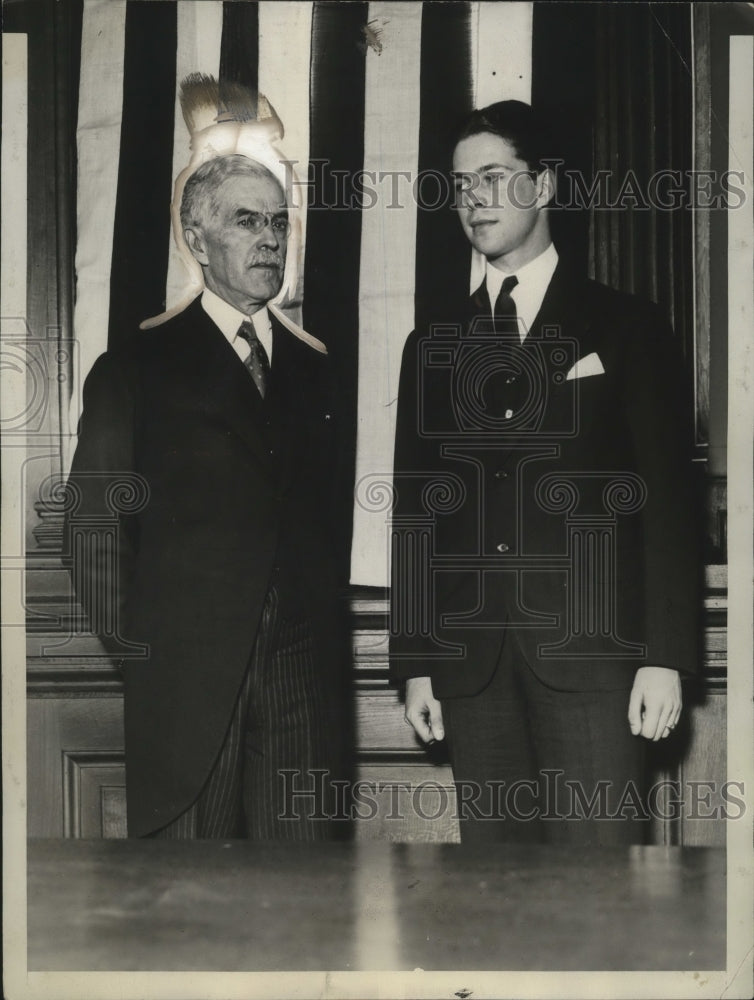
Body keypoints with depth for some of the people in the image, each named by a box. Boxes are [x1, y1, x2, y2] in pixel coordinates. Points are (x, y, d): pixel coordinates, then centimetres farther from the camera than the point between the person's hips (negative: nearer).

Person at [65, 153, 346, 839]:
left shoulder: (316, 369, 15)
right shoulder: (137, 367, 4)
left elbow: (327, 519, 14)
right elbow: (92, 528, 1)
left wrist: (324, 639, 4)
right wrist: (131, 650, -3)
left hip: (303, 679, 3)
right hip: (185, 676, -3)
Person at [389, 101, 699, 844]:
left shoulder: (625, 327, 7)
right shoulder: (432, 346, 15)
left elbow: (667, 497, 1)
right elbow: (414, 511, 13)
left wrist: (665, 656, -7)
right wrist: (414, 664, 7)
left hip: (591, 647, -3)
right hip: (470, 662, 3)